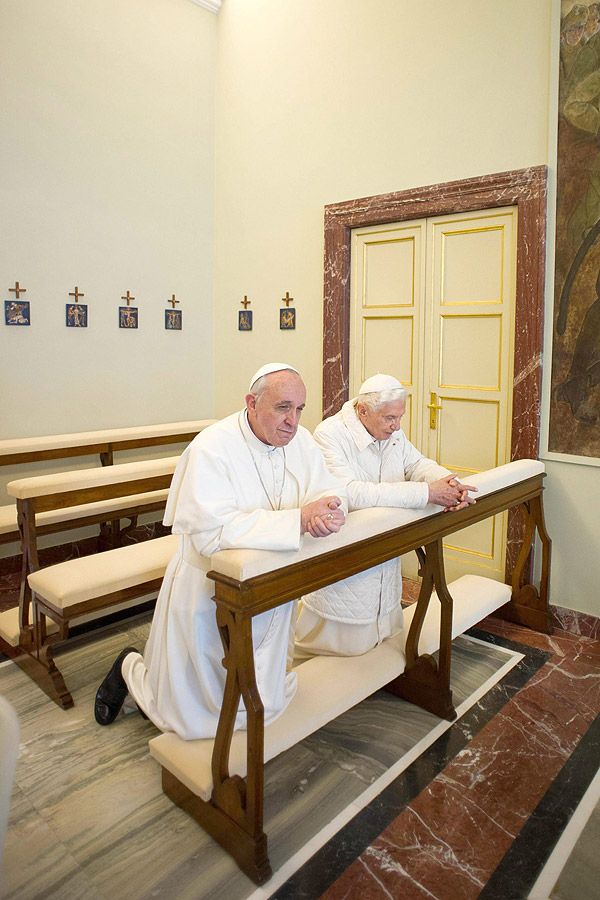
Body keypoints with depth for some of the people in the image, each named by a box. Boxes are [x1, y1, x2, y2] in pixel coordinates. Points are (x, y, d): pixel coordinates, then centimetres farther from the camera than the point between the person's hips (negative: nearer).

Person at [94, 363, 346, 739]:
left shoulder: (300, 440, -5)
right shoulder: (212, 449, -26)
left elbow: (331, 489, -3)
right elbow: (213, 532, -36)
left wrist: (327, 509, -28)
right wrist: (300, 519, -37)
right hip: (210, 598, -6)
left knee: (262, 705, 23)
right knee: (193, 713, 13)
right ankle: (131, 668, 40)